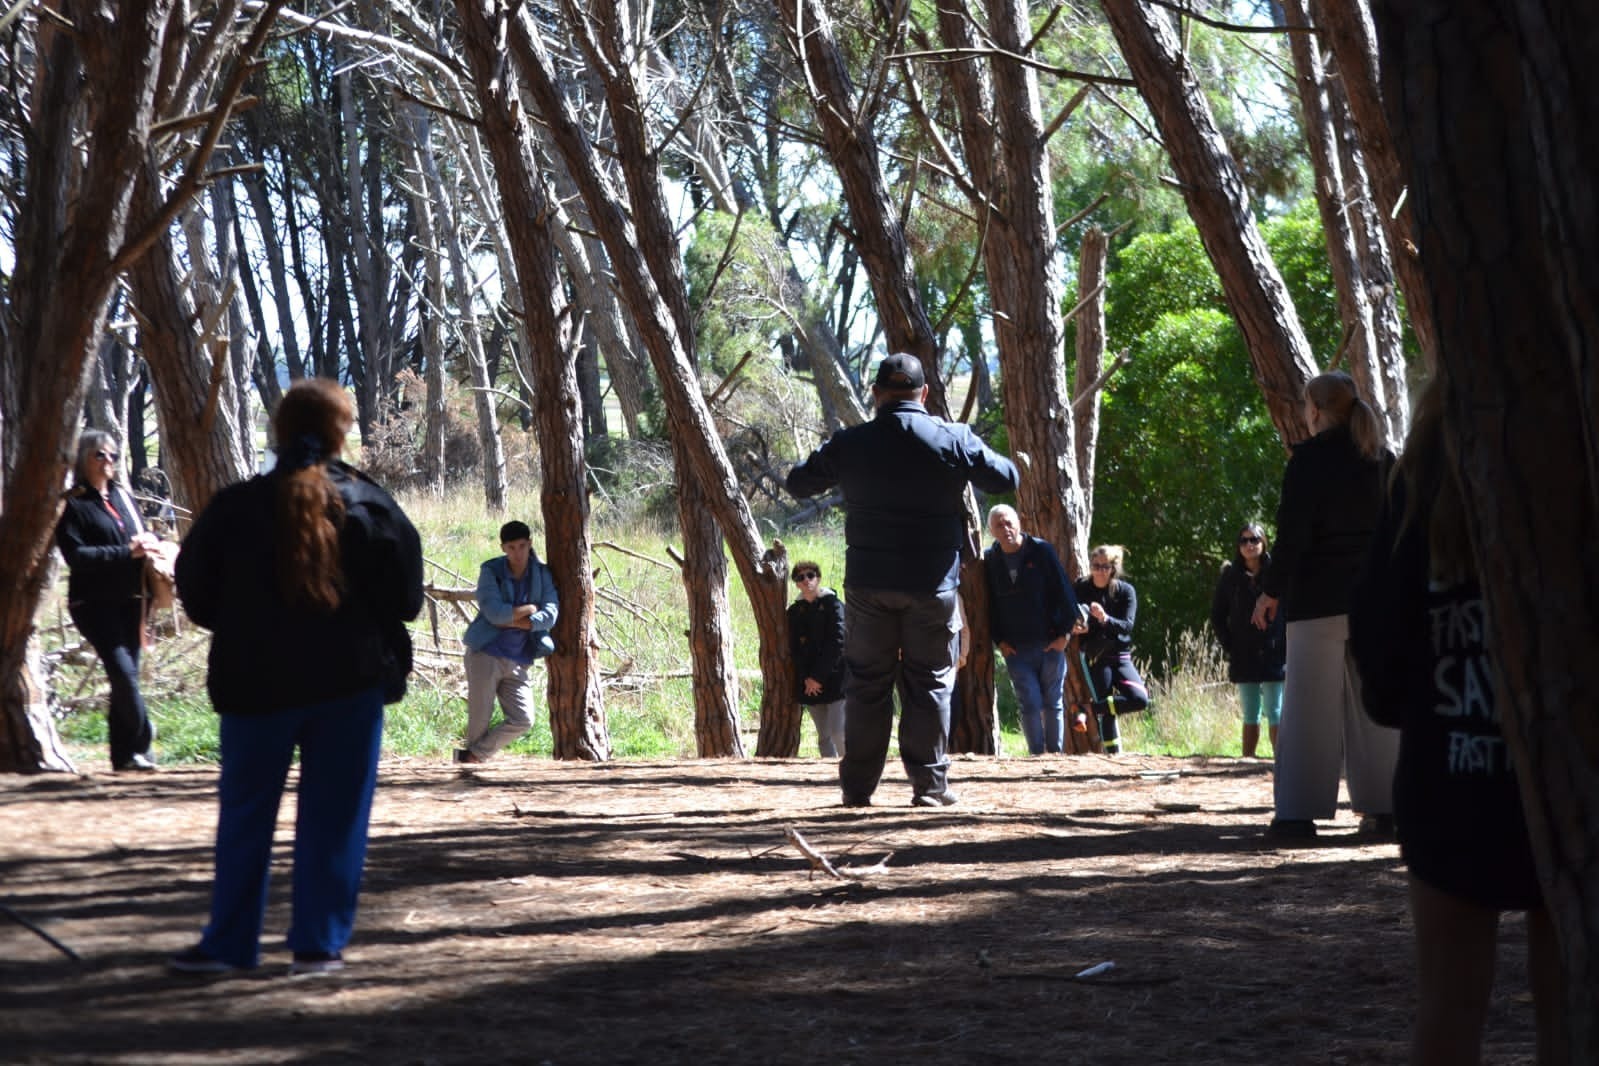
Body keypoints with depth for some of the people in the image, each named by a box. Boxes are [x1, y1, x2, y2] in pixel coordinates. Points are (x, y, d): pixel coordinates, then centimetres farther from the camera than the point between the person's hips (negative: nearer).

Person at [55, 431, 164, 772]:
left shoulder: (123, 498, 16)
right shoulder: (73, 505, -4)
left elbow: (142, 536, 25)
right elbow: (76, 555, -13)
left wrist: (151, 543, 0)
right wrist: (127, 552, -18)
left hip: (128, 600, 6)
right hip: (95, 603, -6)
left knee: (126, 674, 7)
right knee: (123, 670, -18)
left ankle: (124, 753, 14)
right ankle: (142, 738, -2)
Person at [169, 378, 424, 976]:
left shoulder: (235, 508, -5)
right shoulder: (372, 507, -5)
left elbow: (197, 597, 2)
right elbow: (405, 600, -1)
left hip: (256, 681, 0)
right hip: (350, 681, 0)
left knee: (245, 814, 11)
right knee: (334, 815, 6)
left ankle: (228, 943, 14)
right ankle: (319, 944, 5)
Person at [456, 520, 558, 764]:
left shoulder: (542, 574, 6)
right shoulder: (491, 571, -3)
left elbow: (550, 615, -7)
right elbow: (494, 611, -17)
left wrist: (511, 620, -14)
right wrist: (530, 609, -8)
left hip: (519, 660, 4)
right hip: (486, 653, -3)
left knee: (523, 720, -5)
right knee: (480, 719, -2)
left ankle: (473, 754, 9)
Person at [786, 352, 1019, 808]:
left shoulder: (849, 444, -2)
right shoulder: (954, 440, -5)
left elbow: (798, 483, 11)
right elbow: (1006, 478, 6)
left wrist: (829, 461, 29)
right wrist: (975, 457, 23)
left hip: (868, 583, 1)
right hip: (932, 584, -1)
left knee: (866, 685, 9)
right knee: (930, 684, 6)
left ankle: (857, 785, 9)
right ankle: (929, 784, 3)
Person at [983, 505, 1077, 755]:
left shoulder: (1042, 551, -3)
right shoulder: (990, 560, 3)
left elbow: (1063, 592, -2)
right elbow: (990, 604, 8)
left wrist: (1064, 632, -6)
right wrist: (999, 640, 0)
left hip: (1050, 643, -1)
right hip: (1015, 648, 1)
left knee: (1053, 702, 6)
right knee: (1030, 702, -6)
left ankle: (1055, 752, 14)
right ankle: (1037, 754, 0)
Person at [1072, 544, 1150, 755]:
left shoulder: (1126, 591, -4)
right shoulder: (1081, 589, -3)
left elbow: (1127, 626, -14)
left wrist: (1105, 619, -33)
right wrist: (1075, 628, -23)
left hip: (1120, 656, 2)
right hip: (1094, 656, -2)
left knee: (1140, 699, -17)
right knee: (1107, 711, -9)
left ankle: (1090, 709, -4)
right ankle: (1114, 753, 5)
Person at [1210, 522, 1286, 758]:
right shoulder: (1231, 576, 5)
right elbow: (1217, 615, 10)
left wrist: (1286, 647, -7)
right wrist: (1228, 647, 2)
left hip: (1273, 654, -2)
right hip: (1244, 657, 2)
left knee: (1274, 711, -3)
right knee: (1250, 714, 7)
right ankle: (1247, 760, 9)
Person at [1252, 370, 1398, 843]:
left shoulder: (1309, 459, -9)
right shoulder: (1383, 461, 9)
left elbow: (1293, 533, -12)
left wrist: (1271, 591, -4)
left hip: (1319, 599, -5)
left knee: (1309, 707, -4)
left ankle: (1297, 813, -6)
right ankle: (1384, 808, 8)